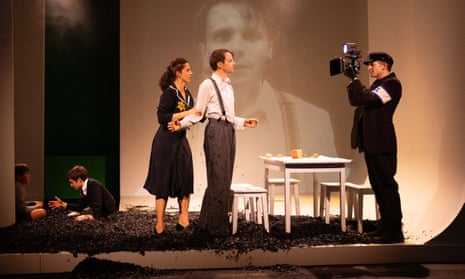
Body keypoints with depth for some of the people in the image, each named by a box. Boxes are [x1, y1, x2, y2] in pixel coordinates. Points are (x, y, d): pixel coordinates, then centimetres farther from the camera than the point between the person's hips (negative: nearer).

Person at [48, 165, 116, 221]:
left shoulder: (94, 185, -25)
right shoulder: (84, 188, 2)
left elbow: (97, 205, -33)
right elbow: (80, 206, 9)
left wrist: (88, 216, -42)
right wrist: (63, 204, 6)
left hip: (108, 212, -9)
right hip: (100, 210, 9)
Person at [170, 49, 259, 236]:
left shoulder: (228, 85, 19)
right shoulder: (208, 85, -6)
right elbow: (198, 113, -10)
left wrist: (243, 122, 23)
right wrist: (181, 124, -24)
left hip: (228, 131, 9)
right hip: (216, 131, -9)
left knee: (225, 179, 11)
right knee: (218, 179, -7)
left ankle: (207, 223, 22)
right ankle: (217, 227, 2)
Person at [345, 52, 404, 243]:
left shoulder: (392, 84, -8)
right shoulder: (378, 84, 20)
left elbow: (370, 99, -22)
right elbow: (356, 102, 18)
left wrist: (355, 79, -17)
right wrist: (352, 80, 7)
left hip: (382, 144, -10)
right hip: (372, 143, 10)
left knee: (386, 186, -7)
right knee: (379, 186, 12)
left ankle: (394, 231, -3)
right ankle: (387, 227, 20)